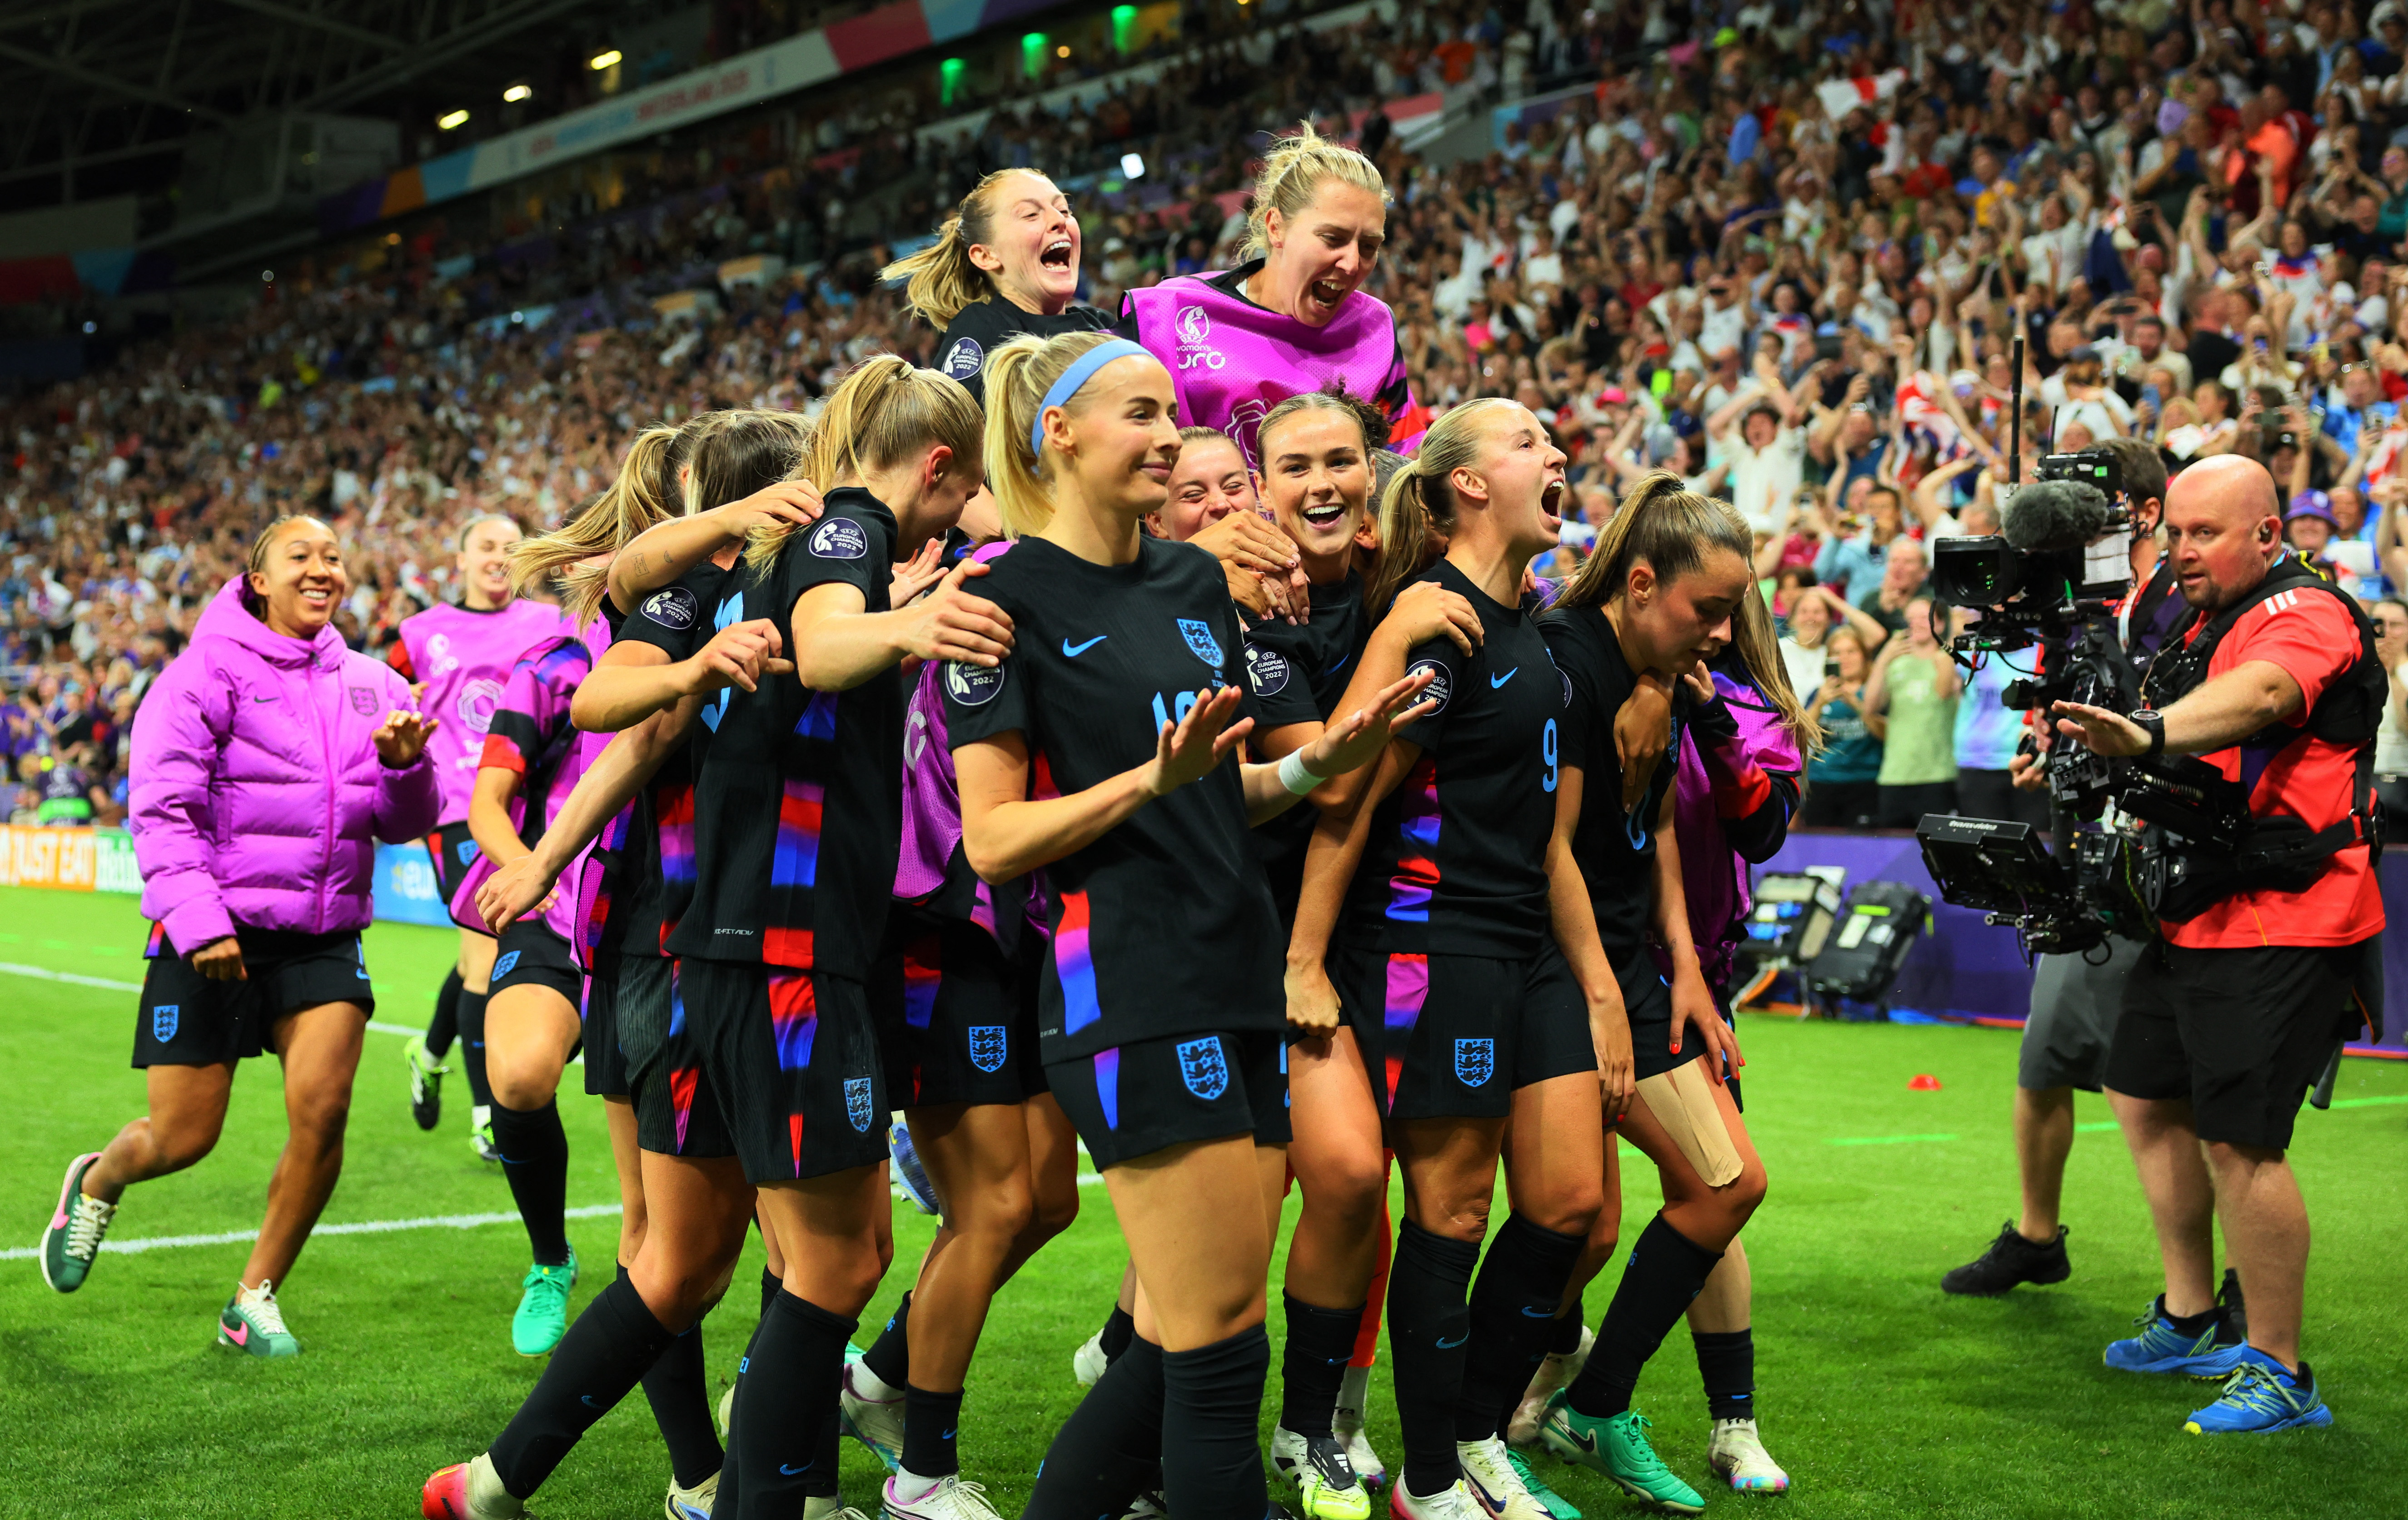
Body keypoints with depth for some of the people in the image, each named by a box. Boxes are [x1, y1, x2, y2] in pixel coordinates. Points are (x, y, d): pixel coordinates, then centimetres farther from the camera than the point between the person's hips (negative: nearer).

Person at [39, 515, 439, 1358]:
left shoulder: (369, 683, 9)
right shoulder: (207, 672, -5)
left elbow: (405, 824, 10)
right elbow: (161, 808, -10)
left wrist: (405, 764, -12)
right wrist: (197, 921, -20)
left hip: (323, 938, 4)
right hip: (212, 934, -3)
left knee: (323, 1111, -14)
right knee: (184, 1137, 0)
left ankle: (256, 1299, 6)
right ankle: (97, 1181, 38)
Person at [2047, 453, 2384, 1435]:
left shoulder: (2304, 617, -14)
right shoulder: (2203, 624, 17)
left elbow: (2258, 695, -39)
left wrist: (2147, 733, -57)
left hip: (2283, 924, -10)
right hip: (2197, 917, 11)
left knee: (2237, 1141, -13)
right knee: (2147, 1098, 18)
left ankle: (2280, 1373, -1)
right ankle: (2190, 1323, 32)